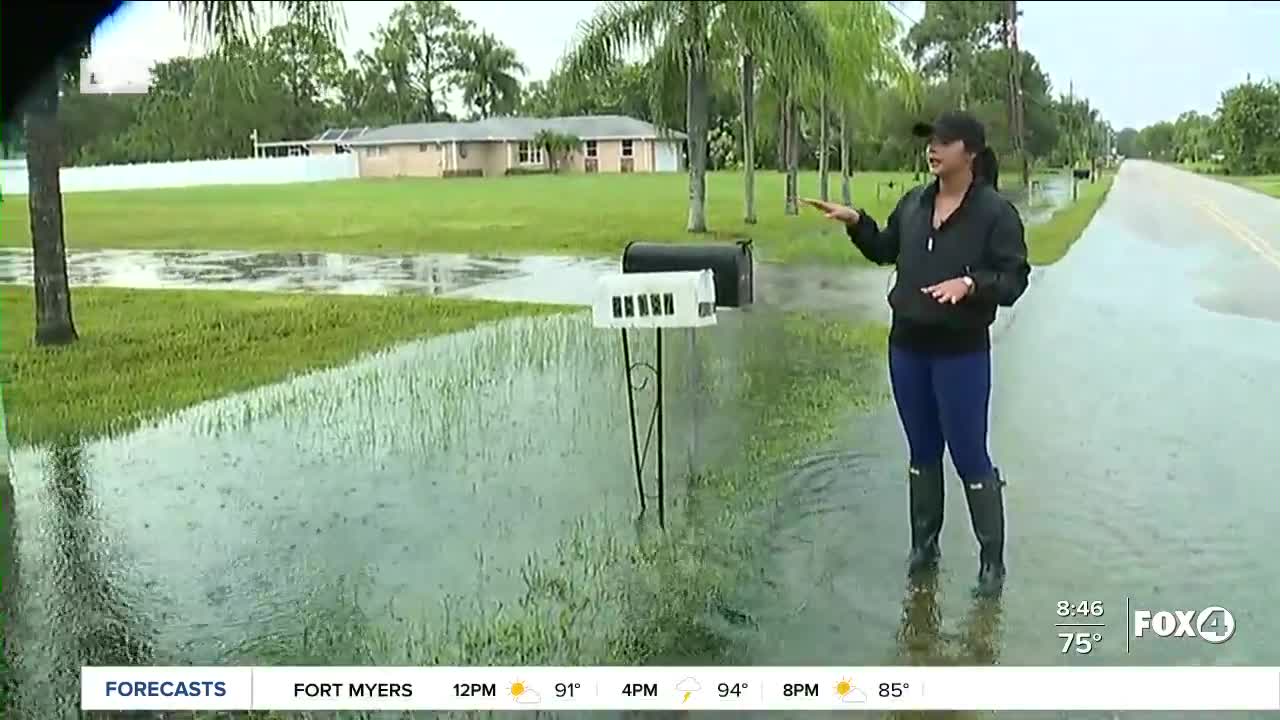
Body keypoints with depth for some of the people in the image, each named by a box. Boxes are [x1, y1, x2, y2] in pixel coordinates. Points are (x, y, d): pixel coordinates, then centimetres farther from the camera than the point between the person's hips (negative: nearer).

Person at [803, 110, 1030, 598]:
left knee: (969, 456, 1)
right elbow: (884, 251, 20)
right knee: (922, 451, 16)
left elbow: (1014, 279, -13)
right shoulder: (913, 203, 5)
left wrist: (971, 284, -30)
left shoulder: (996, 211, -12)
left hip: (962, 352, -5)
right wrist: (855, 222, 6)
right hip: (907, 346, 6)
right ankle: (924, 545, 31)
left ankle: (992, 560, 15)